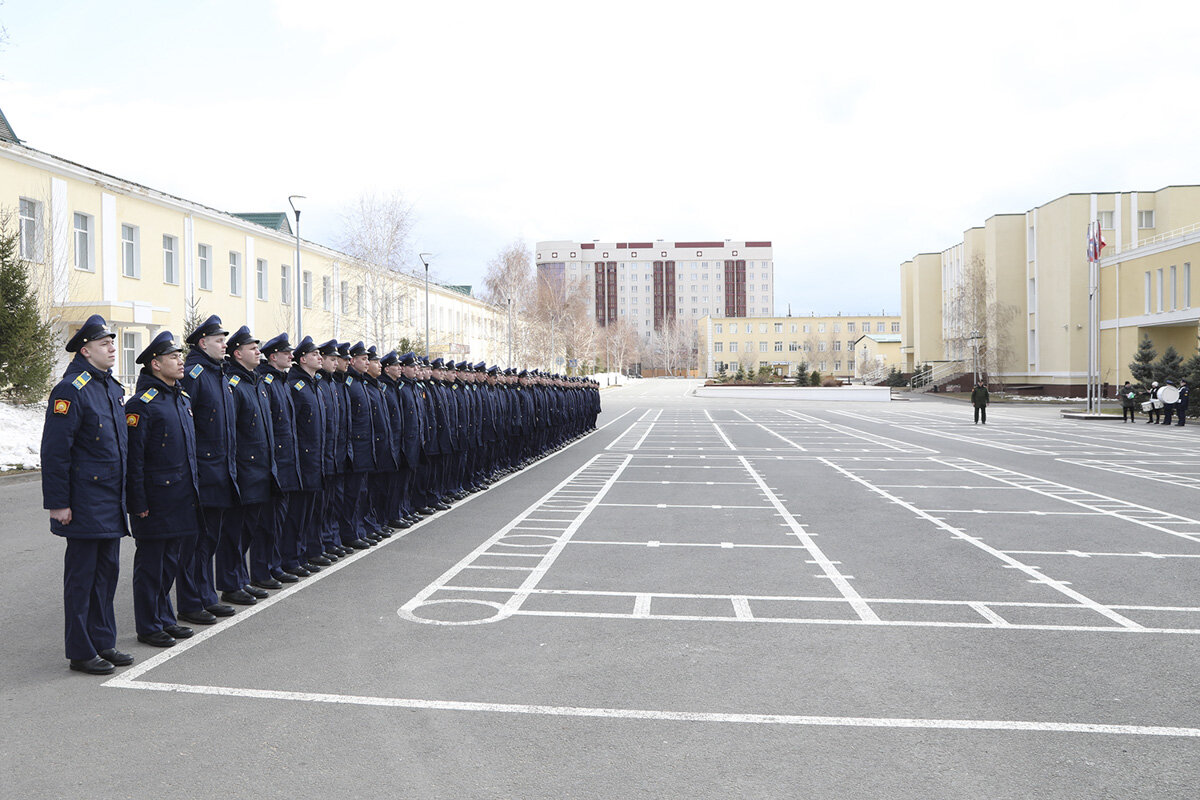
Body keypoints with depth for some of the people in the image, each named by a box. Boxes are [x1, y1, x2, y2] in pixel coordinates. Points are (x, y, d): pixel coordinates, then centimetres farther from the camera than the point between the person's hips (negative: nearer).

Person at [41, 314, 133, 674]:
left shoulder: (112, 387, 13)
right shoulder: (70, 390, -14)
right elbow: (54, 451, -16)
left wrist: (124, 494, 18)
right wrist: (58, 503, -17)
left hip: (111, 502, 8)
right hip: (84, 503, -8)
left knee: (107, 570, 13)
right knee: (81, 574, 1)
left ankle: (103, 642, 24)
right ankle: (81, 652, 11)